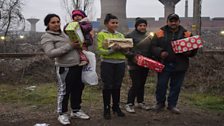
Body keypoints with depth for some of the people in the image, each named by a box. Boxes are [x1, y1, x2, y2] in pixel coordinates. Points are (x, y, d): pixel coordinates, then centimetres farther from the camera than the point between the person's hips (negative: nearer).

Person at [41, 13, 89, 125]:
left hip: (77, 66, 8)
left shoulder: (64, 33, 16)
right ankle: (62, 114, 20)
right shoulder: (47, 37, -9)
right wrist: (69, 46, -23)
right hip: (65, 68, -8)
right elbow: (50, 53, -23)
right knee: (64, 91, 2)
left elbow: (74, 45, 24)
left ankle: (76, 110, 32)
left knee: (78, 89, 15)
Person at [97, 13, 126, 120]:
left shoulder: (121, 35, 13)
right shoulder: (101, 34, 0)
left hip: (120, 63, 4)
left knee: (117, 86, 10)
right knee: (108, 86, -1)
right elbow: (100, 50, -11)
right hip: (107, 63, -4)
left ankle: (116, 107, 23)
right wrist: (112, 50, -26)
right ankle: (106, 109, 11)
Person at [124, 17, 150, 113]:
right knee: (136, 84, -8)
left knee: (142, 84, 13)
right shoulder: (130, 36, -7)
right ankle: (129, 104, 4)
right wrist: (133, 56, -23)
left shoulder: (147, 36, 15)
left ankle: (140, 102, 26)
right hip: (134, 64, -6)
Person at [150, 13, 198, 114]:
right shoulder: (160, 33, 0)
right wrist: (160, 52, -18)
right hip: (164, 64, -1)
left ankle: (172, 105, 24)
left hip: (180, 65, 1)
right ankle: (160, 103, 26)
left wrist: (189, 52, -14)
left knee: (176, 86, 9)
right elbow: (153, 46, 0)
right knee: (161, 85, 6)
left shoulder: (186, 34, 4)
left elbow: (194, 48, 8)